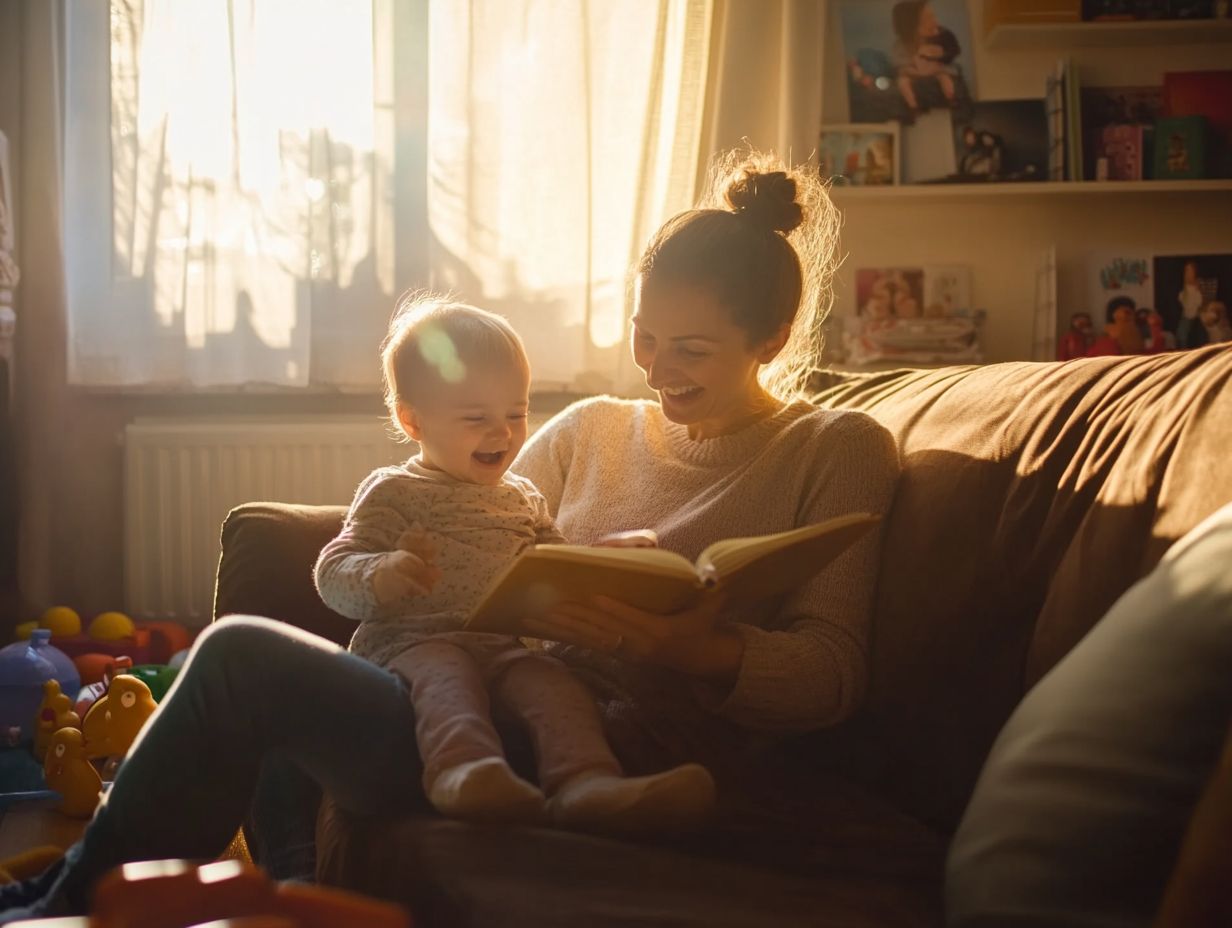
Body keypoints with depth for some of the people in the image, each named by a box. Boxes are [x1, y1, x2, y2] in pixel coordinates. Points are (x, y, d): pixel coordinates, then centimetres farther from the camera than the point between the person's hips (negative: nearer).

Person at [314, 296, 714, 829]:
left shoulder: (523, 500, 26)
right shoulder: (393, 493, 8)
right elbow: (333, 574, -1)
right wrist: (380, 576, -25)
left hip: (502, 645, 5)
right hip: (410, 640, -4)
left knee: (555, 684, -28)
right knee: (447, 676, -38)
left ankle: (586, 782, -54)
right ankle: (463, 766, -67)